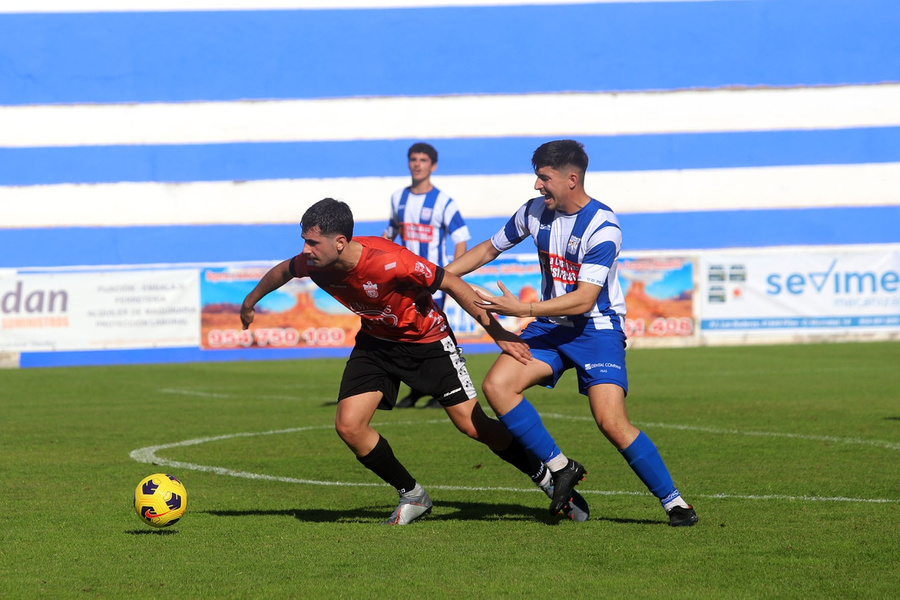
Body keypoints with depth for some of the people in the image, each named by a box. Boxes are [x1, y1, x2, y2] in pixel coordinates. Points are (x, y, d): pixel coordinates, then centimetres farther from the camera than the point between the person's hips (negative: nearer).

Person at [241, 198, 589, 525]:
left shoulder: (388, 261, -37)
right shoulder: (312, 264, -19)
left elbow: (452, 284, -25)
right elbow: (284, 271, 6)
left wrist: (497, 333, -20)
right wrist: (250, 302, 23)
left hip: (427, 340, -5)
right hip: (375, 342, 5)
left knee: (473, 426, -8)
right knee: (348, 425, -9)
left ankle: (547, 477, 14)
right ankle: (412, 496, 11)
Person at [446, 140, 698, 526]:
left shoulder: (602, 228, -20)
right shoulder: (535, 211, 0)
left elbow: (584, 299, -25)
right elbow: (491, 248, 17)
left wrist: (522, 309, -30)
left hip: (597, 328, -6)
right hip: (551, 325, 6)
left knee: (611, 422, -19)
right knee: (496, 385, -17)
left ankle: (673, 501, -4)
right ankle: (560, 468, -5)